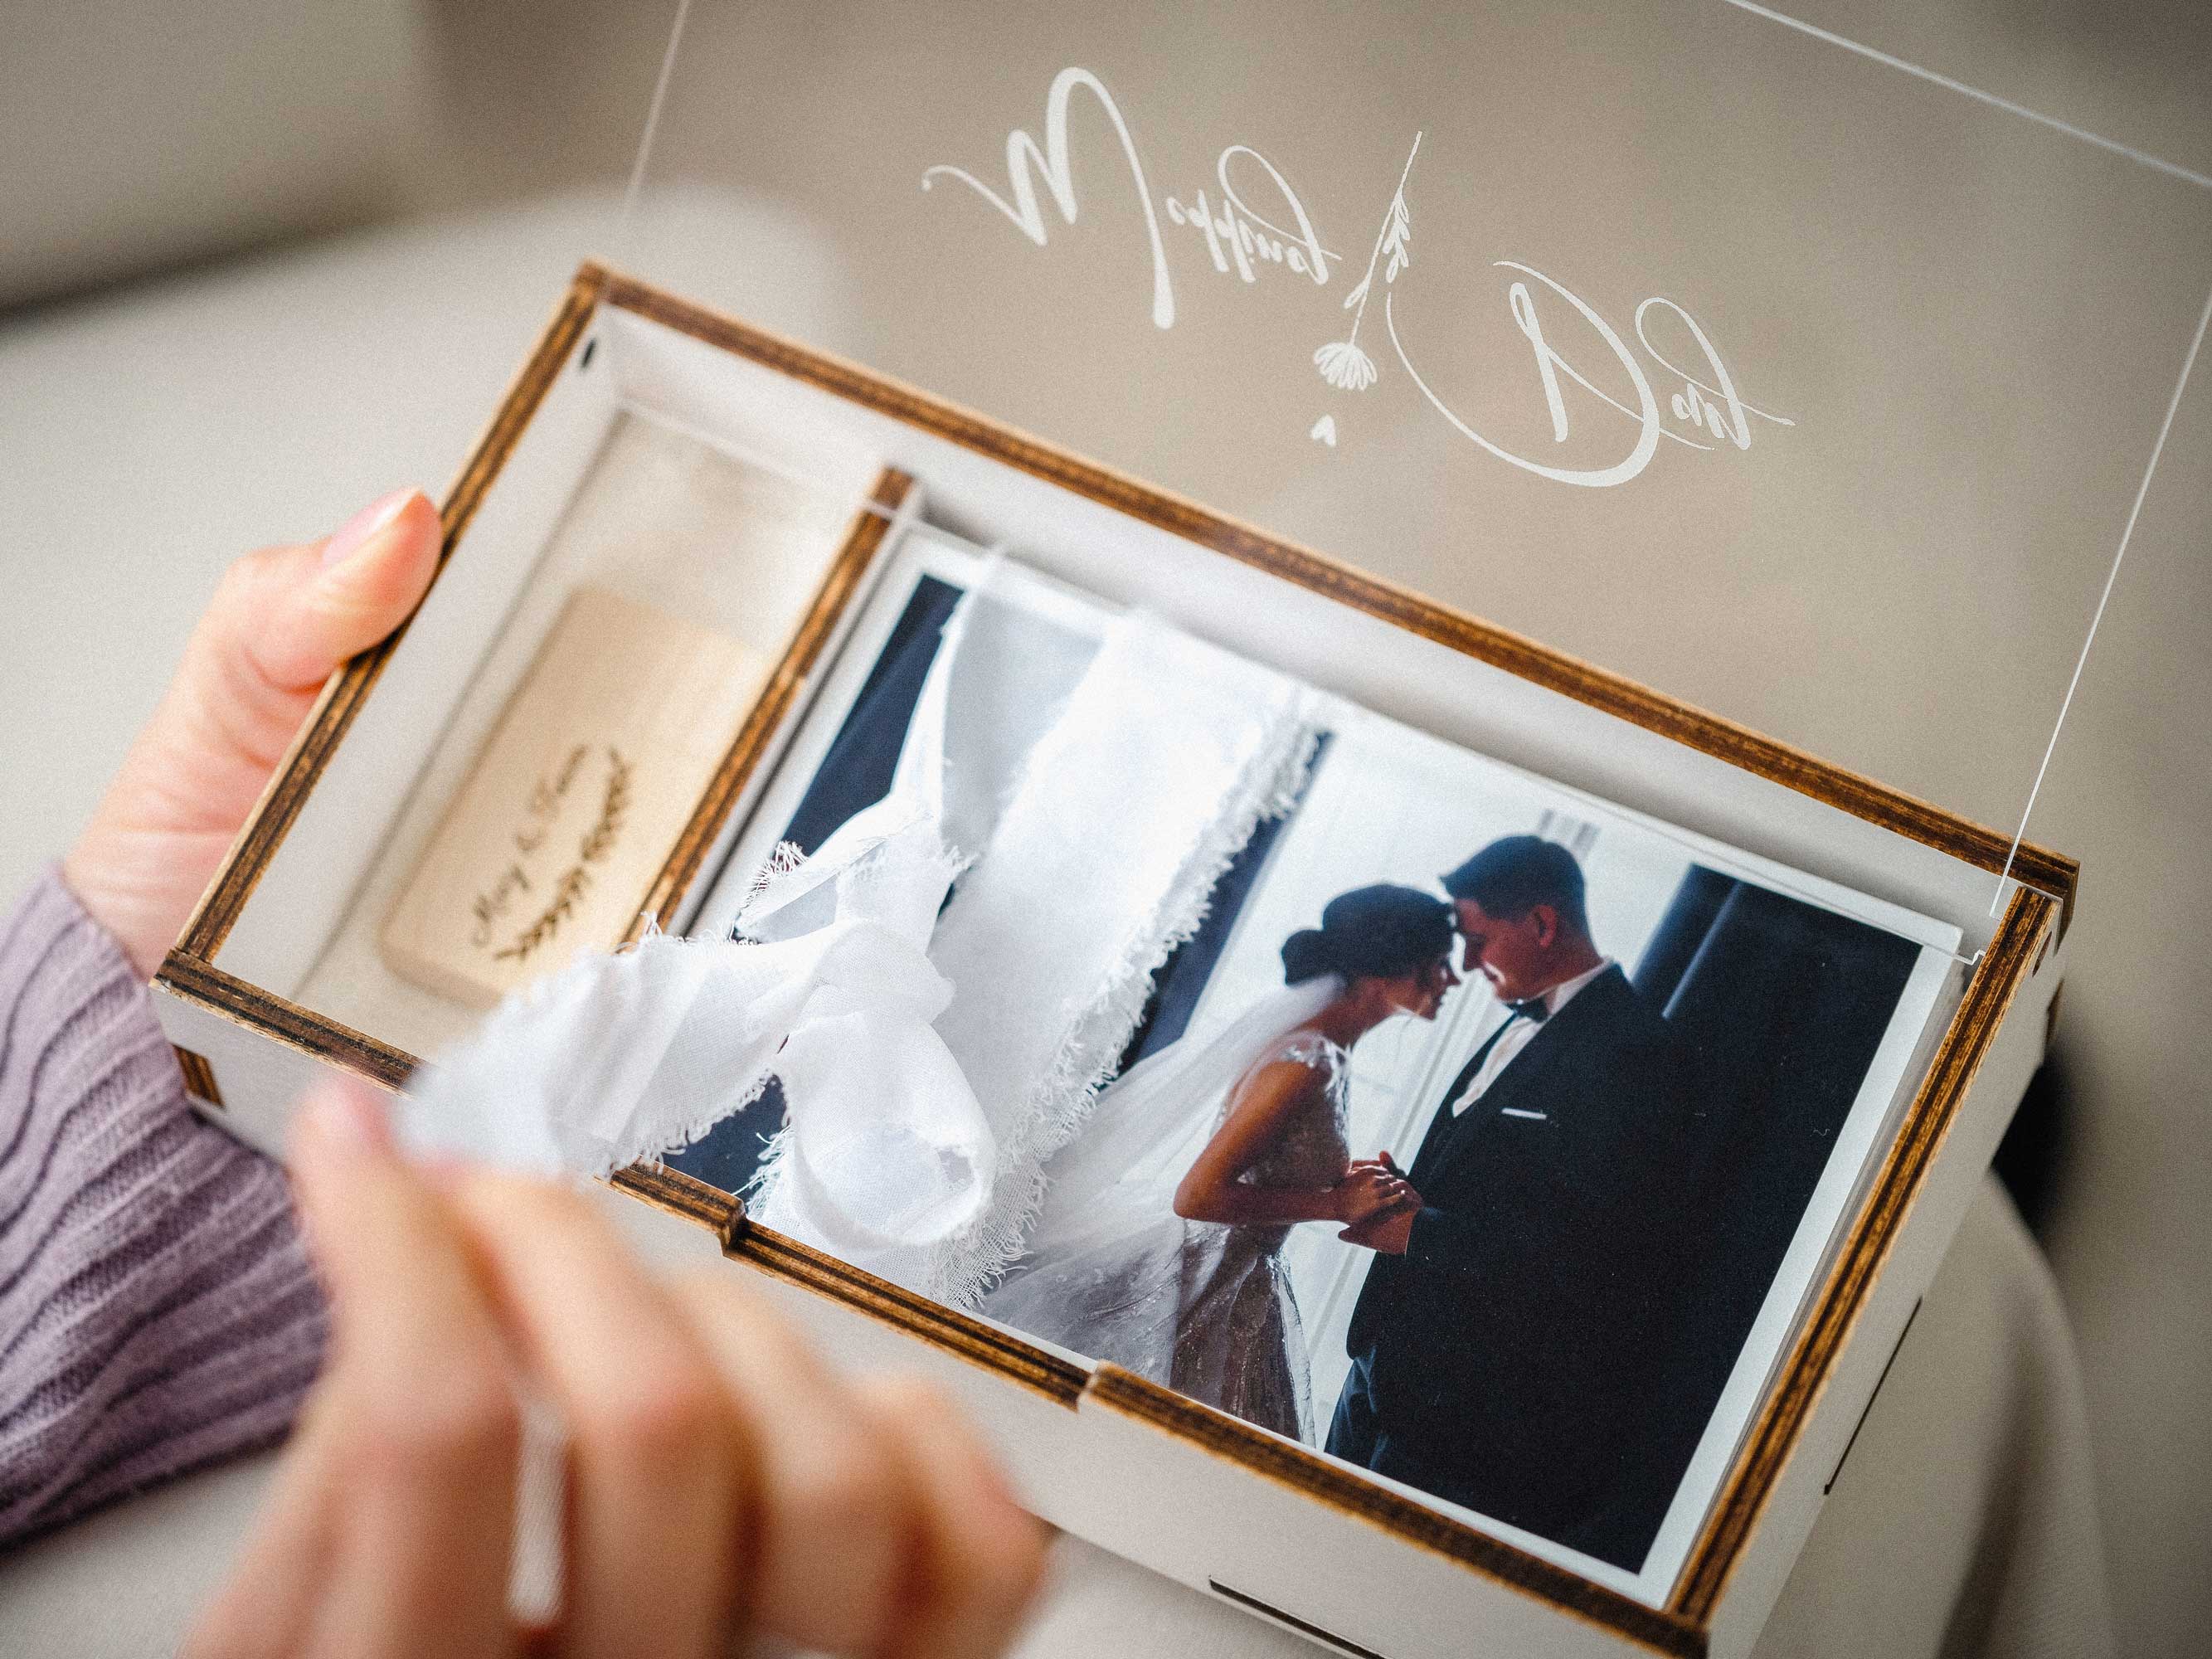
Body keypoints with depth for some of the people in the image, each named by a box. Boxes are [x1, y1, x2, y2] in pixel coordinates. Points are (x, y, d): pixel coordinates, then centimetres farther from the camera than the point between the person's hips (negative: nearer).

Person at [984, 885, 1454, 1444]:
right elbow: (1199, 1194, -26)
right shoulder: (1306, 1062, -23)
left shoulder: (1323, 1049, 6)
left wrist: (1344, 1182, 3)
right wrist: (1335, 1203, -20)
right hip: (1204, 1288, -9)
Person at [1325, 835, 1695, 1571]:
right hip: (1390, 1351, 9)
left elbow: (1585, 1248, -25)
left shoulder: (1627, 1053, -20)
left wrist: (1420, 1231, -19)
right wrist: (1409, 1197, -1)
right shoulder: (1524, 1025, 10)